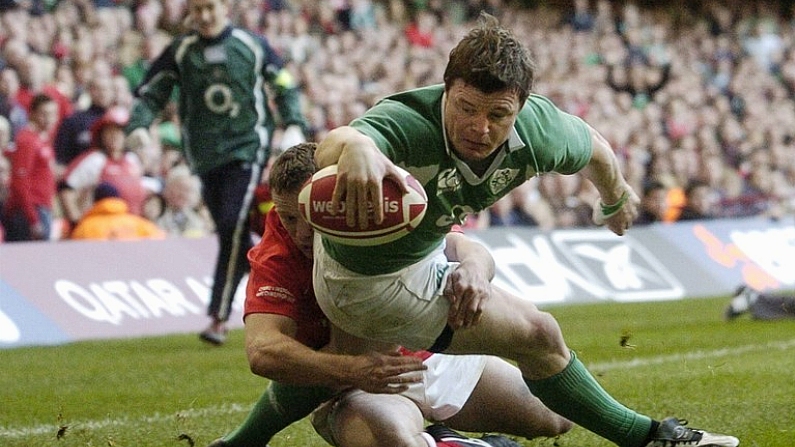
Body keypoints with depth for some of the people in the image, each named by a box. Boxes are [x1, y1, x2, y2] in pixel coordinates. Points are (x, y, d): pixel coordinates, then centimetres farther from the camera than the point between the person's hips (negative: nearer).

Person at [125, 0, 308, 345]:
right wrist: (139, 125, -14)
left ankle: (219, 319, -17)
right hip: (205, 157, 3)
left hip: (247, 150, -3)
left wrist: (293, 126, 0)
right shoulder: (180, 52, 7)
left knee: (233, 230, -16)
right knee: (229, 235, 4)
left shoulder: (253, 46, 5)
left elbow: (284, 87, 14)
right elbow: (150, 93, 6)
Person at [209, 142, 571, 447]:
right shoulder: (276, 262, -24)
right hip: (353, 388, -5)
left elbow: (468, 250, -18)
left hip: (431, 358, 5)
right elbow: (261, 351, -37)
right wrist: (349, 370, -52)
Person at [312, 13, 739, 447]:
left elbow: (591, 147, 4)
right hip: (376, 285, -6)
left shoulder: (541, 132, -21)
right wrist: (353, 148, -88)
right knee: (539, 337, 3)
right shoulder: (405, 124, -40)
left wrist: (615, 198, 26)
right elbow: (329, 149, -63)